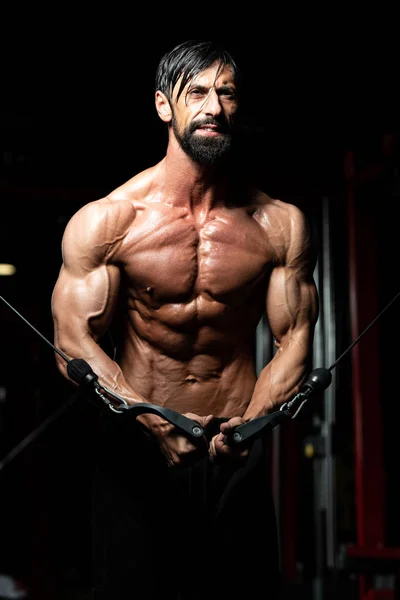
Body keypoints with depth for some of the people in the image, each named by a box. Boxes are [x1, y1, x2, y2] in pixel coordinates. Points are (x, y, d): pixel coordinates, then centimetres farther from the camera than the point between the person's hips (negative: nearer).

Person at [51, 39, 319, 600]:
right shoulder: (104, 221, -6)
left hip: (240, 454, 2)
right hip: (138, 448, -1)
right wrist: (154, 421, -24)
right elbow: (74, 343, -10)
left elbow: (294, 337, 1)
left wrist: (251, 419, -17)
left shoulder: (281, 224, 0)